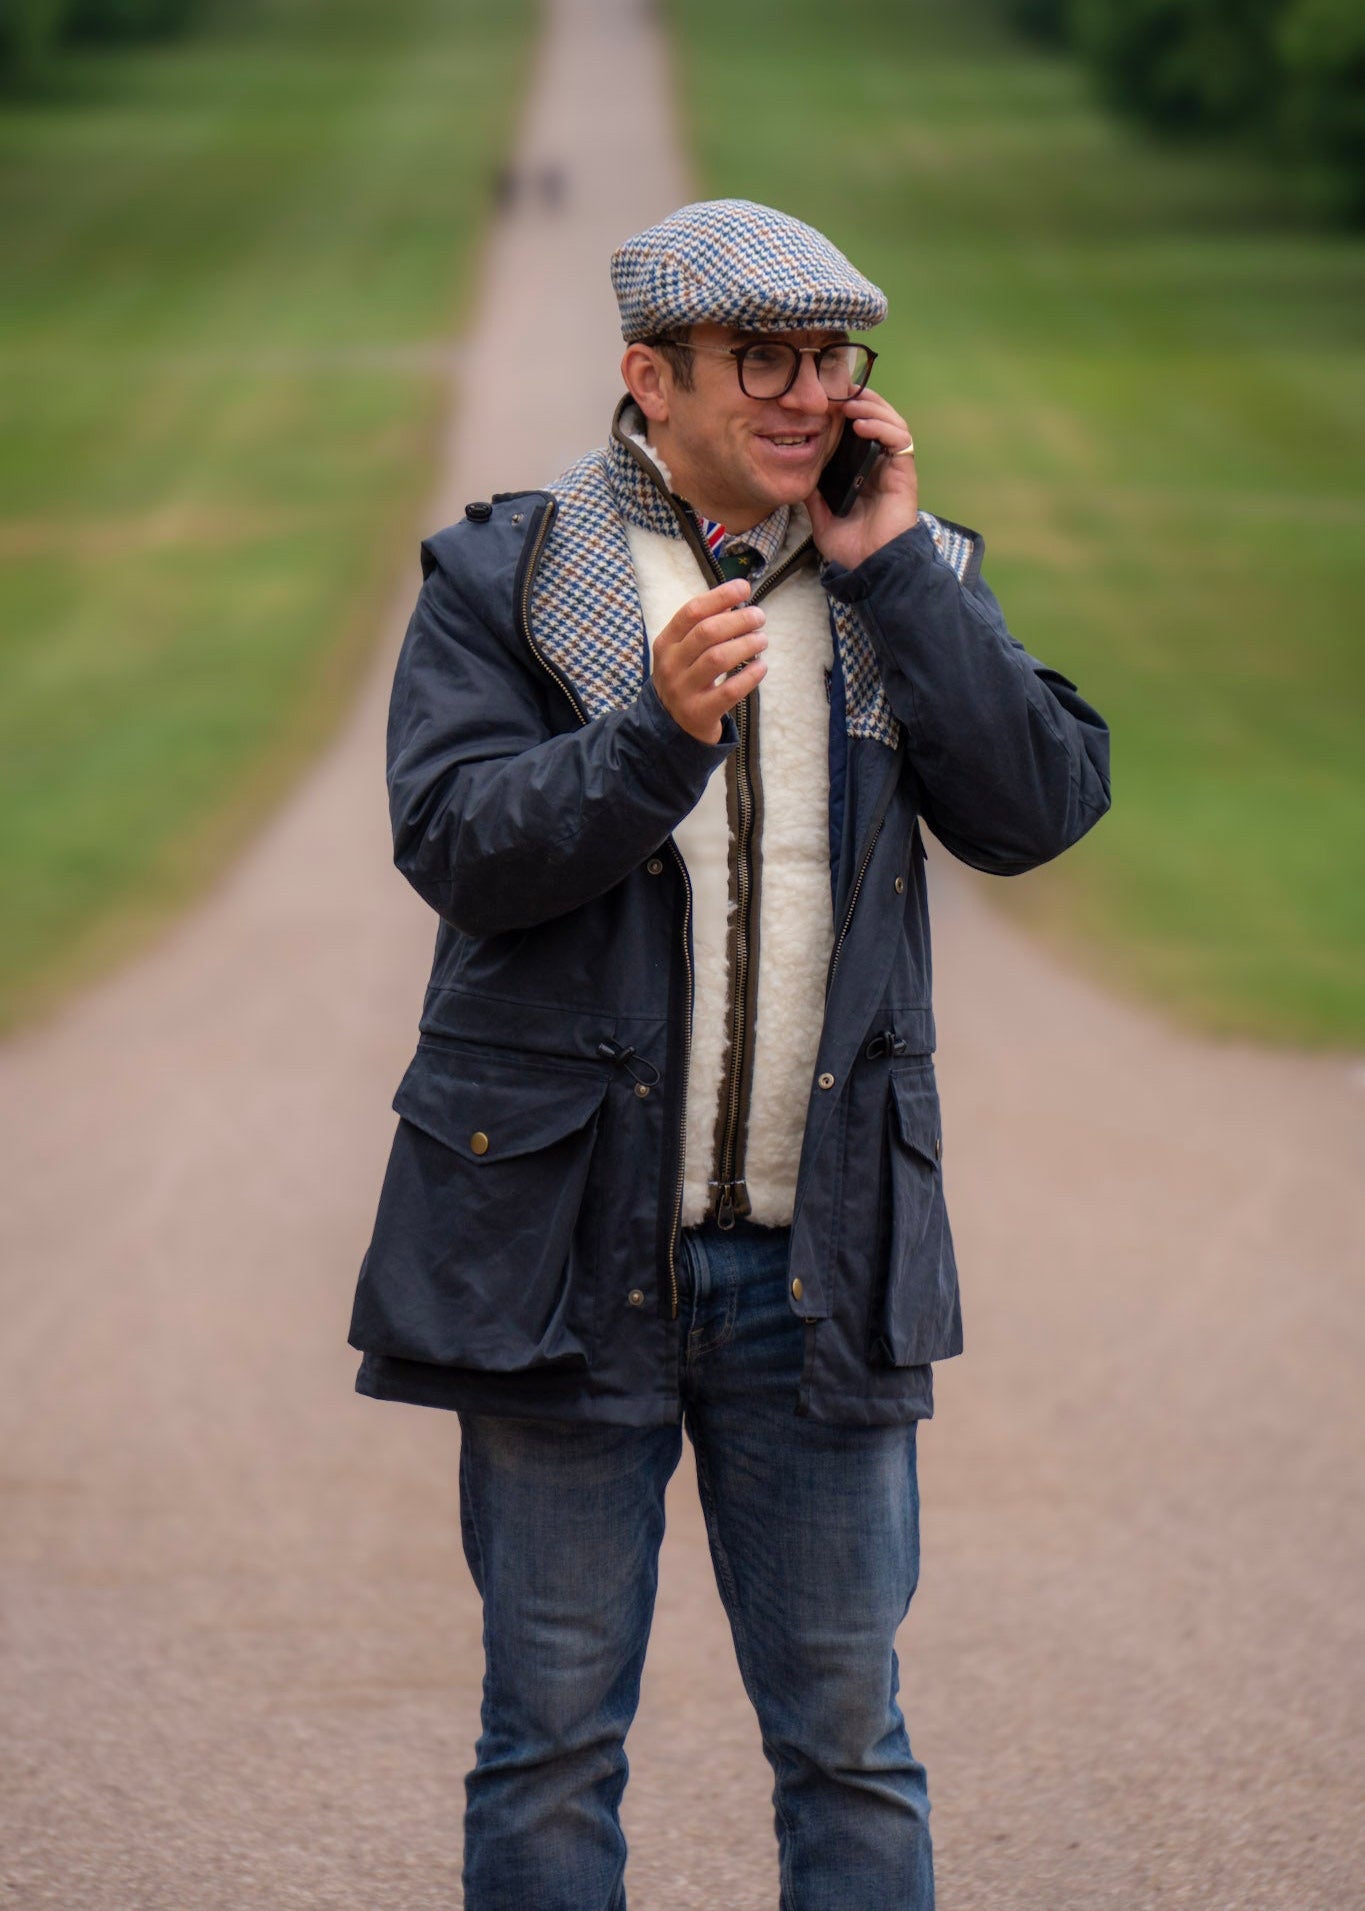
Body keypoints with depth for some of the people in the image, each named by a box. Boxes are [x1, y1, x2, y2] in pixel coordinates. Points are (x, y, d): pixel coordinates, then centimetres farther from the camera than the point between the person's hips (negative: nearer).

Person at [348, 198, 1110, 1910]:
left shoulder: (910, 576, 8)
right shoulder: (506, 580, 0)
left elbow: (1040, 806, -6)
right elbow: (458, 843, -13)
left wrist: (888, 563, -9)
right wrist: (657, 736, -28)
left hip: (817, 1257, 2)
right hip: (569, 1243, -2)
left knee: (848, 1734, 7)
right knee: (554, 1736, 6)